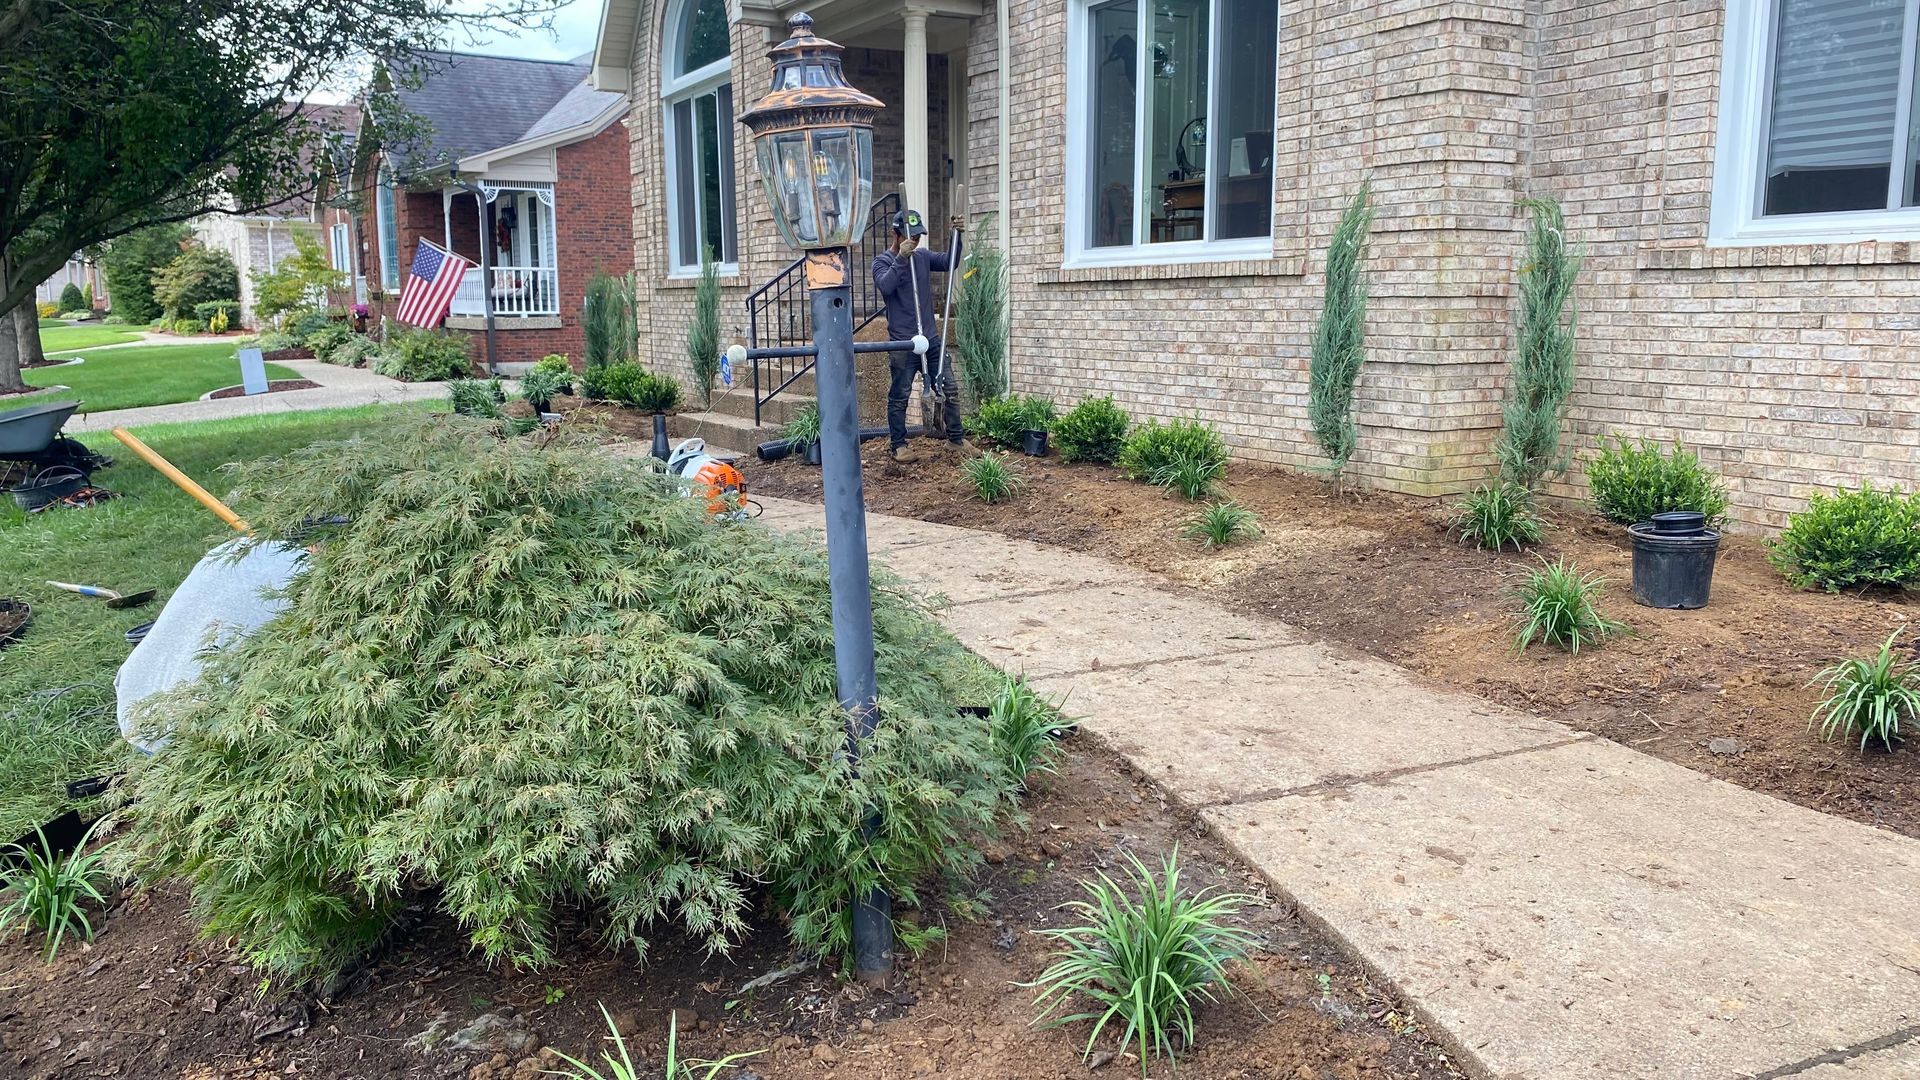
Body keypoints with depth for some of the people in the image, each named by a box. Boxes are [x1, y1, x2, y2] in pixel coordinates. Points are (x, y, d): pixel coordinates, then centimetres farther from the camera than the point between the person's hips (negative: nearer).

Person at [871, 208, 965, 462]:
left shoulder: (923, 256, 11)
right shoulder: (883, 261, -3)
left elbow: (949, 262, -1)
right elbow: (885, 286, -22)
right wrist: (901, 258, -28)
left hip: (931, 338, 5)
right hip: (902, 343, -5)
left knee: (950, 388, 6)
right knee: (899, 397, 2)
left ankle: (956, 438, 17)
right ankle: (899, 445, 13)